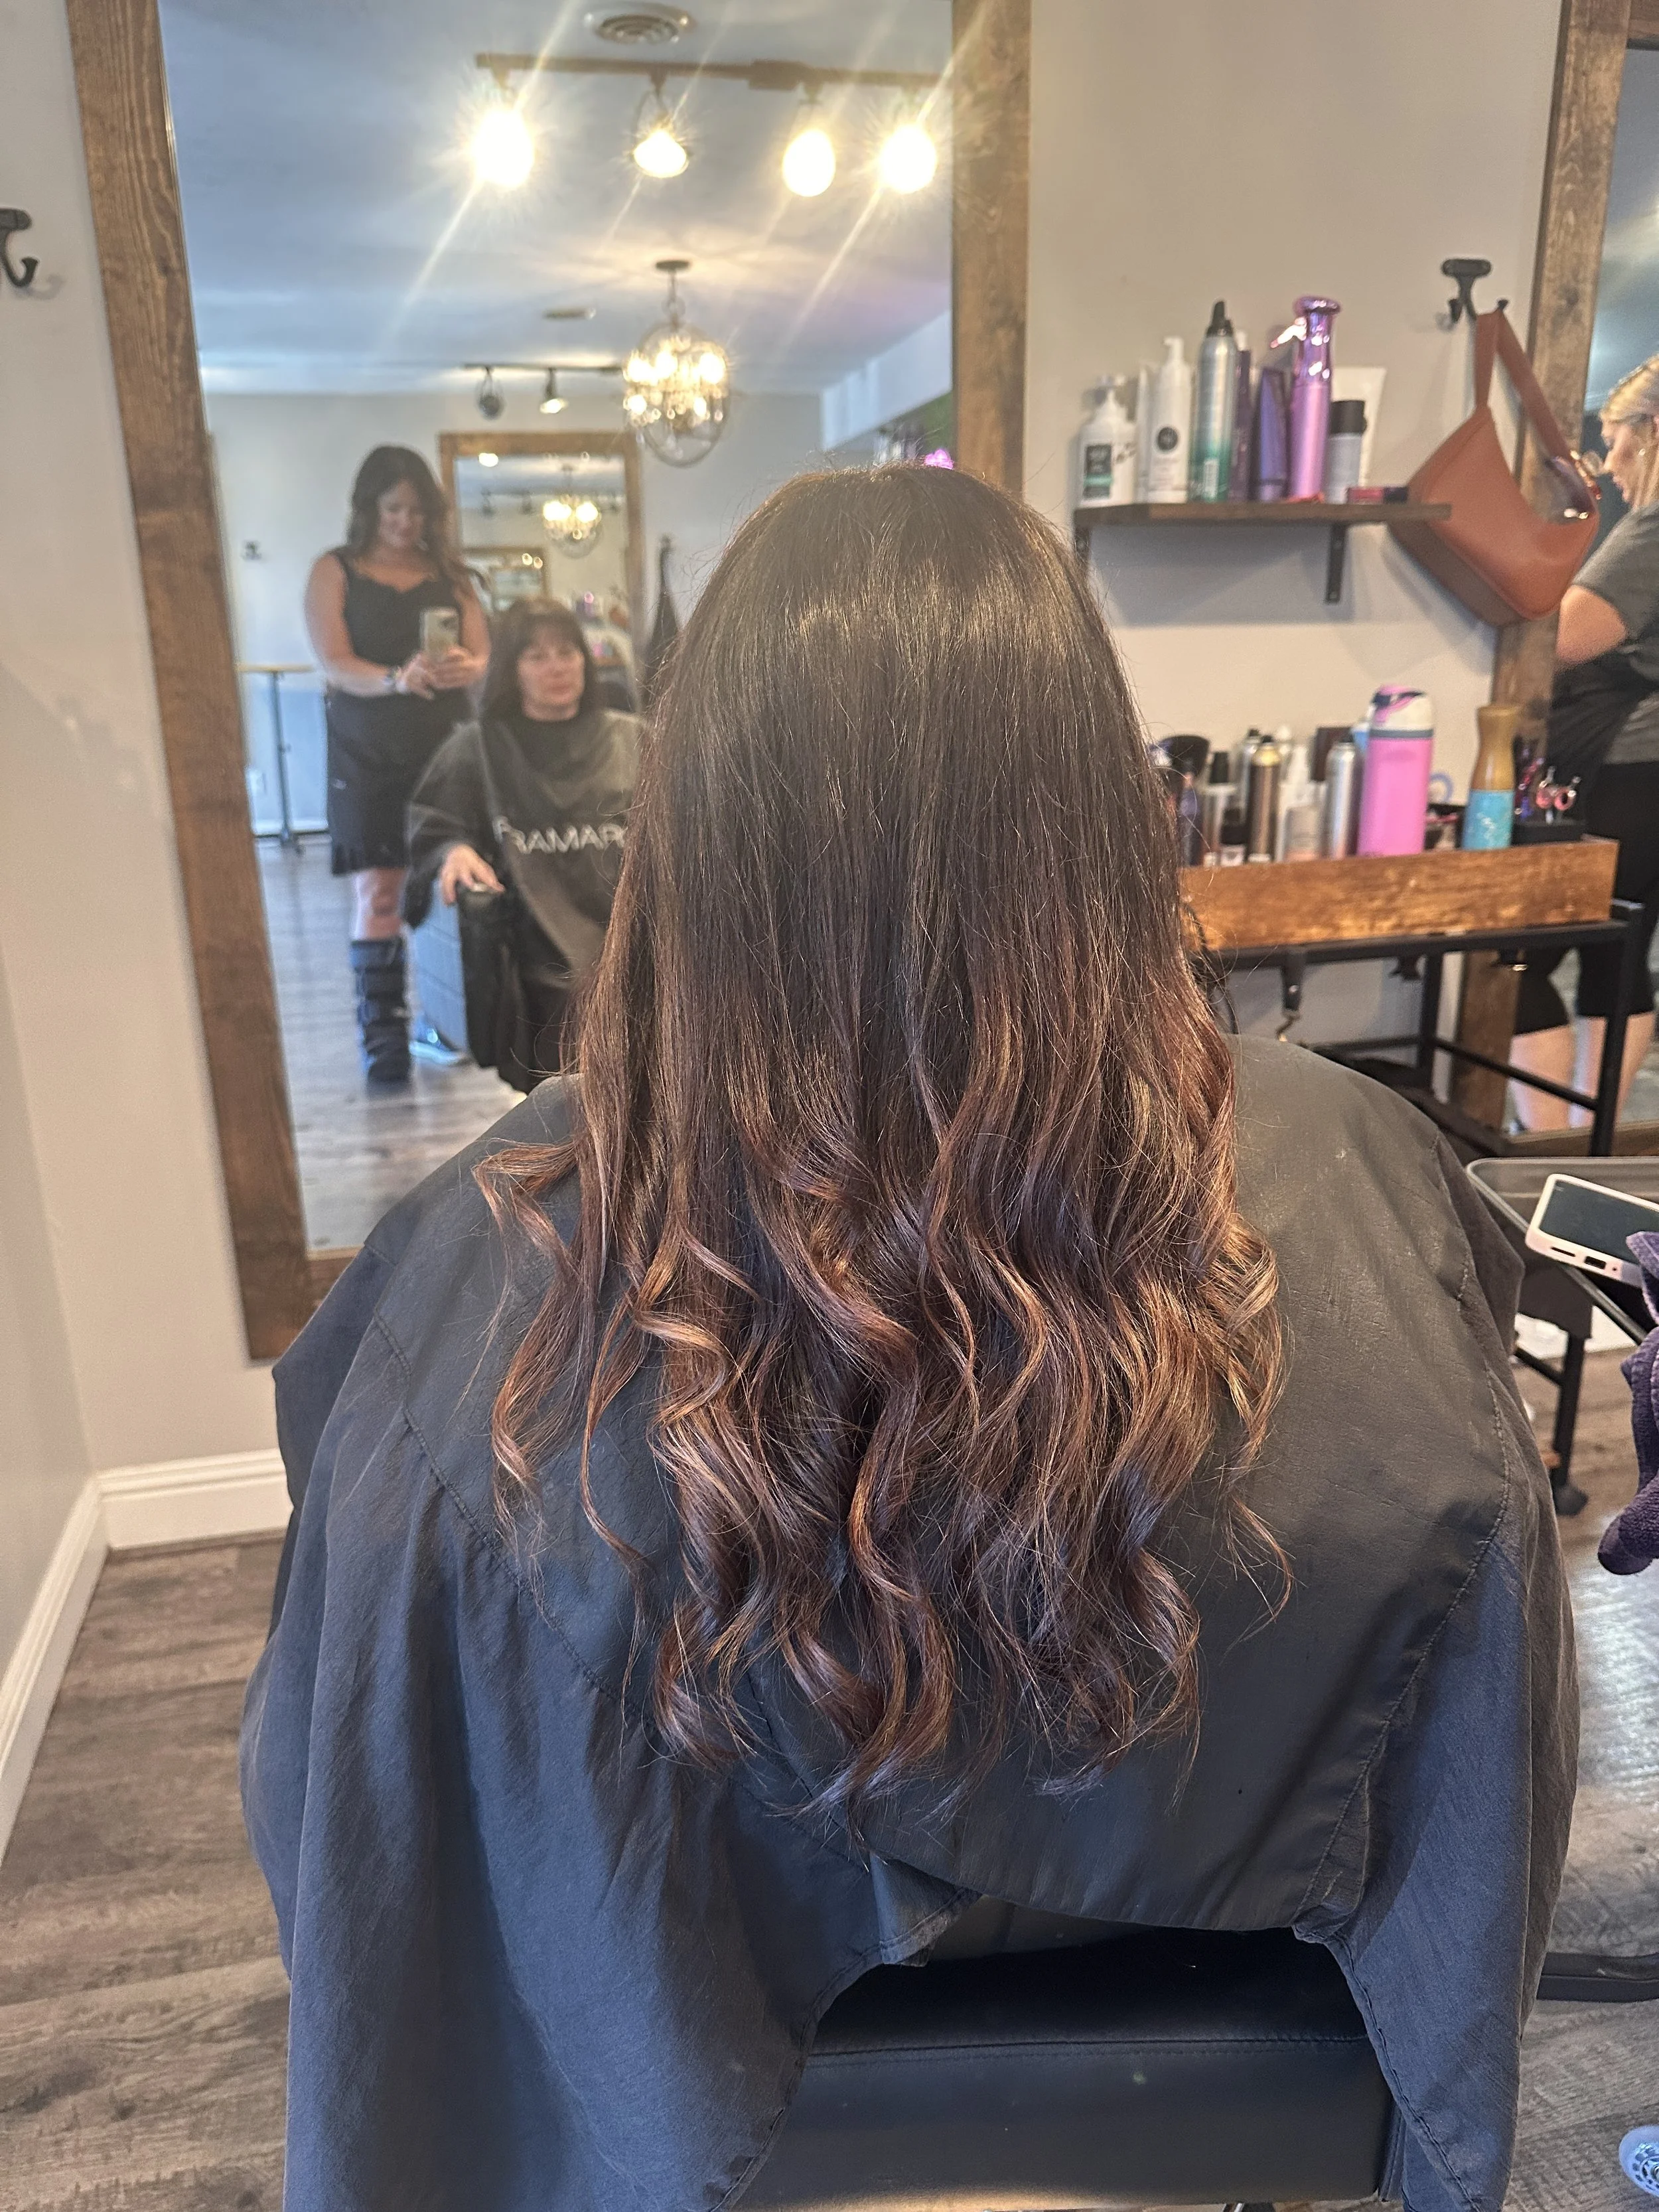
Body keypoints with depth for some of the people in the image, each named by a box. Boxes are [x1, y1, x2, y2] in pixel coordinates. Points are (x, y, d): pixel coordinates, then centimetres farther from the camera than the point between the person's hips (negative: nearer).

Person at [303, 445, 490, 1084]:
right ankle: (381, 1030, -5)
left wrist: (468, 667, -22)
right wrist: (397, 679, -29)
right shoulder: (334, 571, 3)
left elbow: (483, 651, 3)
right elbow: (335, 664, -8)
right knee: (377, 890, -7)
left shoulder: (447, 573, 11)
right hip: (368, 756, -2)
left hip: (443, 747, 2)